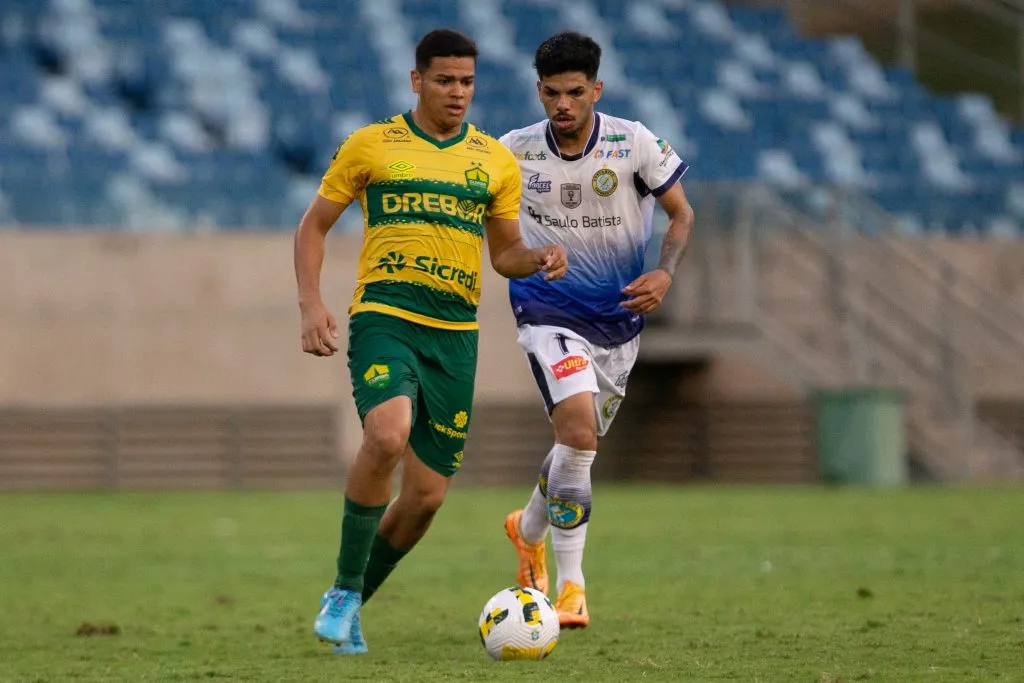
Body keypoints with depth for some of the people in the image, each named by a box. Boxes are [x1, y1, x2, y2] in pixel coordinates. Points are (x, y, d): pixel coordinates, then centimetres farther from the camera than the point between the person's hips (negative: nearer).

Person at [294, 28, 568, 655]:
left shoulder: (496, 162, 12)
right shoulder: (370, 146, 4)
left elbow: (505, 252, 19)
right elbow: (314, 226, 10)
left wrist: (540, 260, -4)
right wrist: (311, 304, -5)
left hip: (455, 334, 4)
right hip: (384, 317, -4)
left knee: (427, 496, 2)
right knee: (388, 436, -32)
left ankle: (350, 606, 25)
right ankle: (344, 591, -15)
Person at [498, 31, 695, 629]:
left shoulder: (634, 143, -10)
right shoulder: (514, 151, -7)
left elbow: (682, 213, -2)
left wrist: (665, 274, -17)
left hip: (619, 318, 3)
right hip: (549, 313, -2)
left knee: (580, 446, 16)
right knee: (578, 434, -23)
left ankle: (530, 528, 47)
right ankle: (570, 585, -16)